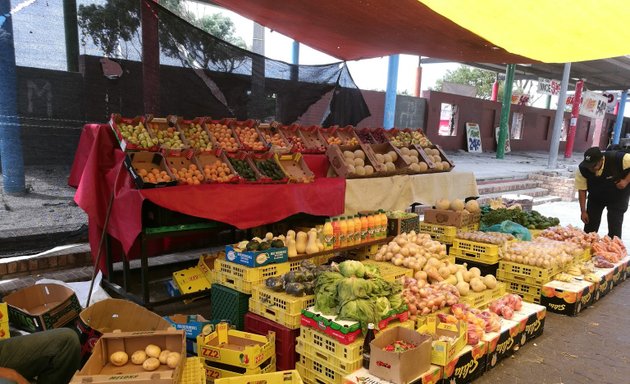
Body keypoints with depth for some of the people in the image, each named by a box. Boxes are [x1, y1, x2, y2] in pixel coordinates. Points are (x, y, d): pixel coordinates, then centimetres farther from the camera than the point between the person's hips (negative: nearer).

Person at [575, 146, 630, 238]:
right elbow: (582, 190, -16)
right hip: (595, 197, 2)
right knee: (590, 227, 4)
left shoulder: (616, 158, -32)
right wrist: (583, 211, -15)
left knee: (614, 228, -7)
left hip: (617, 197, -2)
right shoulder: (582, 169, -25)